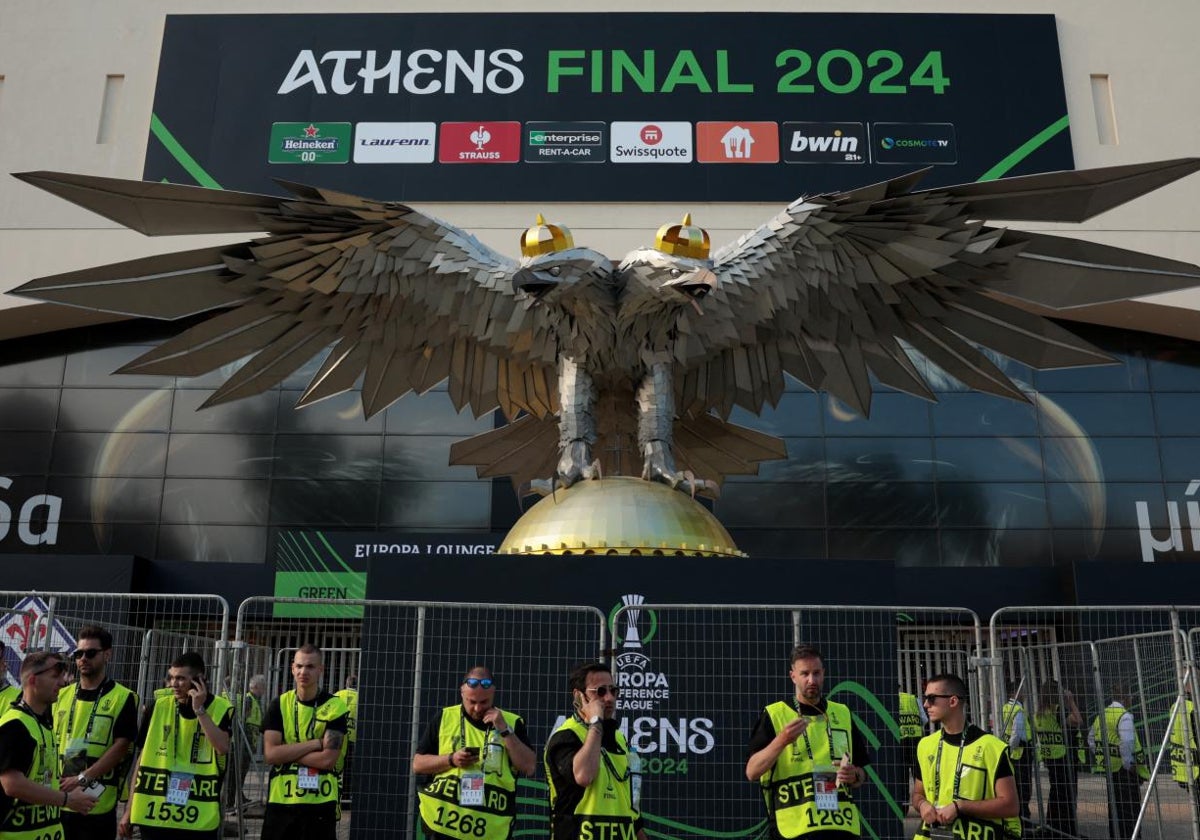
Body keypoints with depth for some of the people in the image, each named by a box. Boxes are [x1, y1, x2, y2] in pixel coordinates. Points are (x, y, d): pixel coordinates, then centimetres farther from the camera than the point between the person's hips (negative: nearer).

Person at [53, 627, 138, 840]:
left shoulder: (123, 698, -4)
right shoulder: (62, 695, 11)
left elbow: (121, 746, -10)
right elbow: (52, 742, 14)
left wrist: (83, 778, -16)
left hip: (98, 804, -4)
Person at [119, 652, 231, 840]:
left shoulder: (221, 708, -2)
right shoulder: (159, 707, 4)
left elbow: (222, 747, -19)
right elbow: (142, 759, 10)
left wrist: (200, 710, -18)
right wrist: (129, 810, 9)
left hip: (200, 819, -2)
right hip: (154, 815, 2)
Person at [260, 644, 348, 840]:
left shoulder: (335, 707, -5)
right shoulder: (280, 704, 4)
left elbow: (328, 759, -15)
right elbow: (270, 754, -8)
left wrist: (287, 753, -12)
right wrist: (315, 743, -14)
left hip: (320, 803, -2)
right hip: (280, 801, 3)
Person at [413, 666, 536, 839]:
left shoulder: (512, 722, 5)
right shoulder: (444, 719, 5)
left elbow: (529, 767, -3)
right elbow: (418, 764, 7)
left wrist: (504, 730, -11)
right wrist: (451, 759, -11)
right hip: (442, 826, 0)